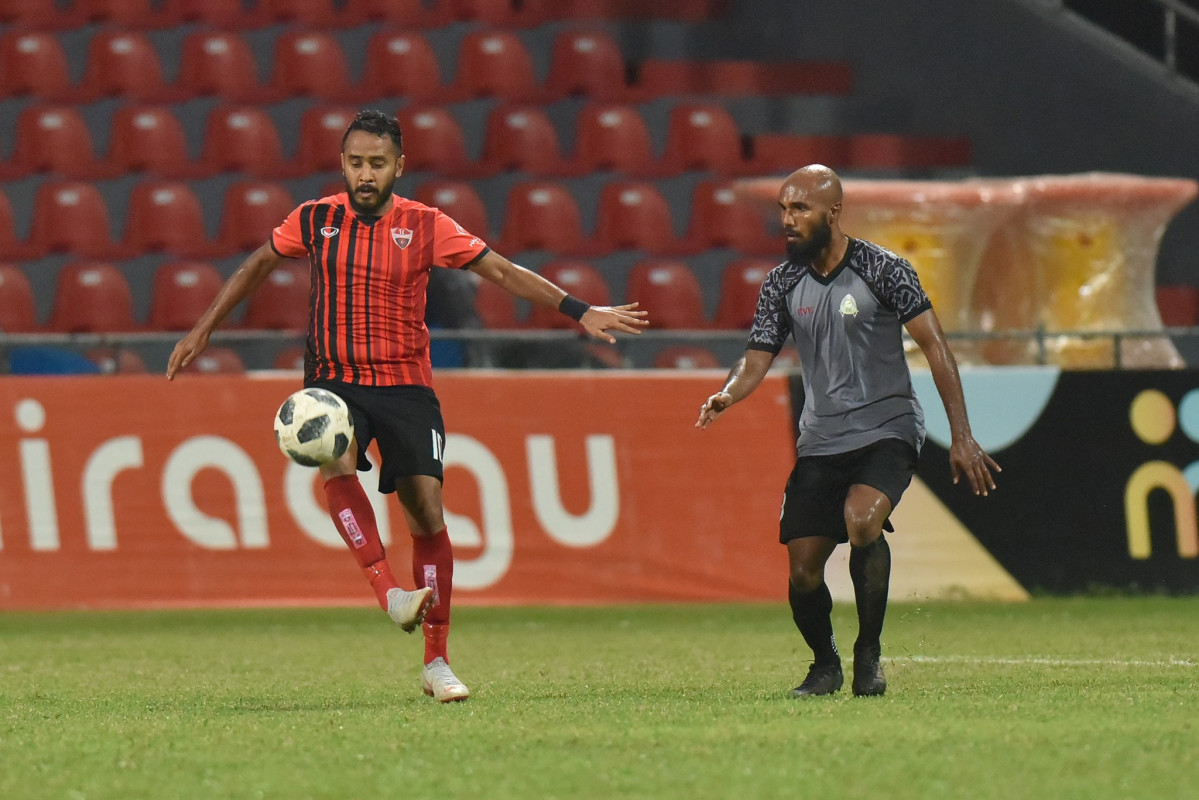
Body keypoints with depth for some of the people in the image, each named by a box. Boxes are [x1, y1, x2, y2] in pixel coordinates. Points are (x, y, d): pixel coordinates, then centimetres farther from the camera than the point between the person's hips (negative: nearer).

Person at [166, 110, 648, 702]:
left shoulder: (424, 226, -1)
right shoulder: (315, 220, 2)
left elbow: (503, 272, 2)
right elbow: (257, 266, 18)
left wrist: (580, 312, -4)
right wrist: (202, 331, 19)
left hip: (405, 383, 0)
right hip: (333, 381, 0)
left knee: (426, 508, -9)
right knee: (336, 464, -32)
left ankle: (436, 663, -1)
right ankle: (389, 593, -35)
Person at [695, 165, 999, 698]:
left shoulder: (882, 269, -7)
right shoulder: (782, 284, 5)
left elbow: (934, 347, -8)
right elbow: (758, 358, 4)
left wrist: (962, 437, -14)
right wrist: (727, 395, -20)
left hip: (886, 429, -4)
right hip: (820, 442, 4)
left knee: (861, 519, -31)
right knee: (802, 570, -3)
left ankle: (869, 653, -13)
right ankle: (825, 665, 25)